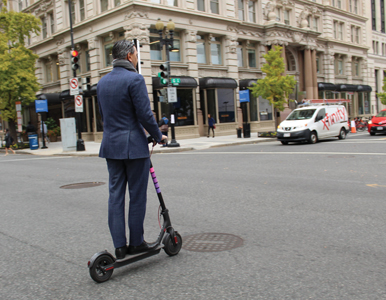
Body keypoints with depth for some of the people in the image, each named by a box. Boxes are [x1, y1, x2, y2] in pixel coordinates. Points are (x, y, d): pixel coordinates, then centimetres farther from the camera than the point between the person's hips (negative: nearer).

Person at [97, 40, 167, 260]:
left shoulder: (102, 82, 11)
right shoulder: (134, 79, -12)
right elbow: (145, 114, -16)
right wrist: (158, 136, -2)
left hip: (111, 145, 7)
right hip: (134, 145, -7)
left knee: (115, 195, 8)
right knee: (137, 196, 4)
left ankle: (120, 246, 13)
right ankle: (136, 243, 13)